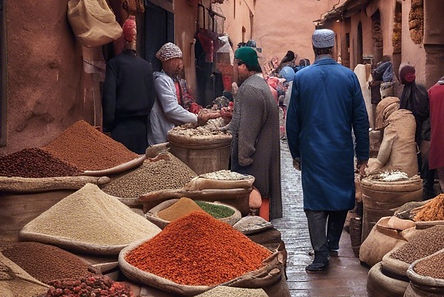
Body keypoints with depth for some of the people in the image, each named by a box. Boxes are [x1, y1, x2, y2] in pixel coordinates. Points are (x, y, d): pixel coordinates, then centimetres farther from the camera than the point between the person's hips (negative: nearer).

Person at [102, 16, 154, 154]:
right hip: (141, 126, 3)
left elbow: (109, 97, -8)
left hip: (121, 126, -3)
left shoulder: (114, 63, -6)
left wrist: (107, 127, -4)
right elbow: (151, 97, 8)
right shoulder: (147, 66, 4)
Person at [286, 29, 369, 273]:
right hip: (342, 151, 1)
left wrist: (295, 153, 11)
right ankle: (333, 243, 30)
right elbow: (361, 118, 0)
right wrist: (362, 155, 7)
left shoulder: (301, 77, -3)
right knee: (341, 195, 18)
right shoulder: (349, 76, -2)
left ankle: (321, 255, -3)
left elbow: (292, 120, 1)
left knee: (315, 201, 3)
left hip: (312, 151, -1)